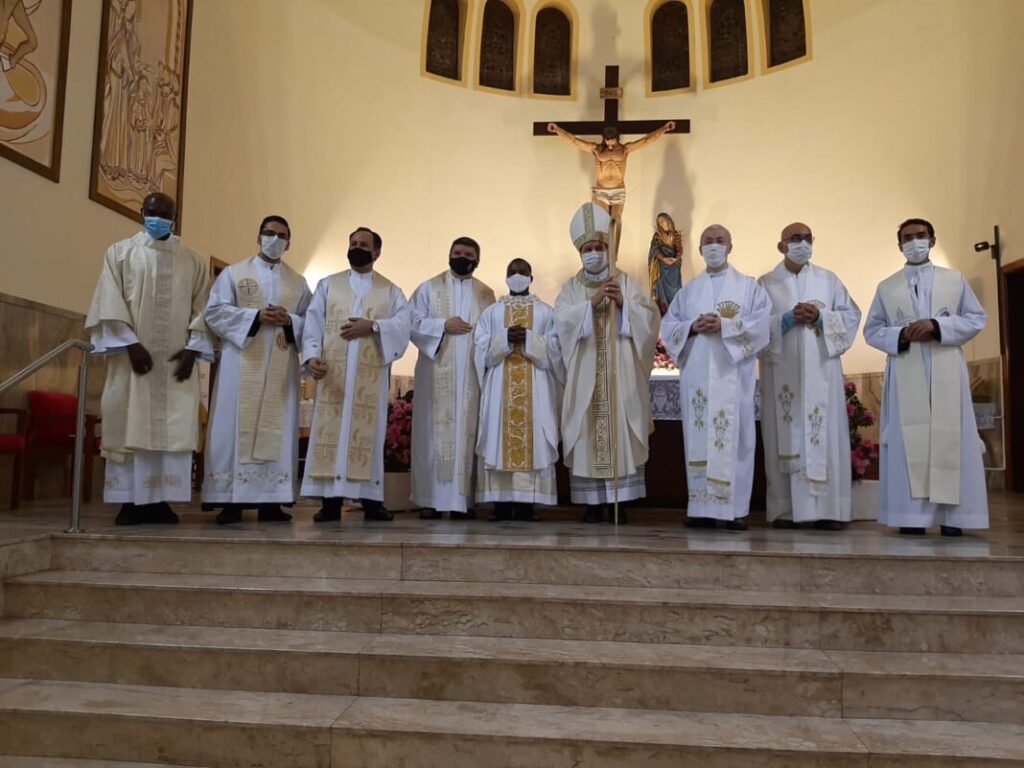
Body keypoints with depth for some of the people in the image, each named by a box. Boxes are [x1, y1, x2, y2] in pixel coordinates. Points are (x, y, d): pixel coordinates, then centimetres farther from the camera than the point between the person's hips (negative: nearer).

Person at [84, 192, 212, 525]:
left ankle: (161, 499, 2)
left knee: (173, 430, -2)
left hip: (177, 359, 2)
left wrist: (193, 348, -6)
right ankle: (131, 500, 2)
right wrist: (130, 343, -13)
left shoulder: (194, 261, 14)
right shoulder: (120, 252, 8)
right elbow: (110, 302, -1)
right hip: (134, 355, -1)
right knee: (130, 425, -2)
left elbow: (203, 308, 7)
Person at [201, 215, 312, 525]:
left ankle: (271, 501, 2)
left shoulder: (299, 283, 16)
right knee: (236, 426, -6)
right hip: (242, 363, -2)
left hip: (281, 367, 2)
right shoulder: (233, 273, 10)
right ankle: (231, 500, -3)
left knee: (277, 429, -1)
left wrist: (289, 321, -10)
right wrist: (256, 316, -12)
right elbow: (214, 311, 0)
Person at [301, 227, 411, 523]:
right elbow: (313, 324, 4)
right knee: (330, 430, -4)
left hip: (371, 374, 0)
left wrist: (372, 326, -15)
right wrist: (311, 355, -12)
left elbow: (404, 323, -1)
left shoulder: (391, 291, 14)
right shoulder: (328, 285, 14)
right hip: (333, 371, 0)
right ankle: (331, 500, -2)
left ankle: (370, 498, 3)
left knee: (368, 432, 0)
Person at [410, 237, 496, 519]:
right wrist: (443, 325, -10)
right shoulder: (429, 288, 10)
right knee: (435, 432, -3)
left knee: (467, 433, 0)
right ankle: (430, 499, 2)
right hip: (437, 373, -1)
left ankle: (463, 499, 5)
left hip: (472, 374, 2)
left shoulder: (487, 294, 14)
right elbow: (412, 322, 0)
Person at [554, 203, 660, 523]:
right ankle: (593, 502, 5)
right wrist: (591, 303, -17)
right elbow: (561, 320, -7)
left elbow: (650, 318, -1)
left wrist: (623, 303, -14)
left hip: (620, 375, 0)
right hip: (585, 376, 1)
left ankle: (619, 501, 4)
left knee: (621, 435, -3)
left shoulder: (626, 282, 10)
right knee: (587, 436, -2)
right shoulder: (571, 288, 12)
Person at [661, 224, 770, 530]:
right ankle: (701, 507, 6)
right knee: (699, 438, 1)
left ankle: (736, 508, 0)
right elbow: (668, 325, 12)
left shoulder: (749, 286, 10)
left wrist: (724, 325, -14)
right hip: (696, 375, 3)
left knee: (735, 438, -4)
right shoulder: (688, 290, 18)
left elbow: (762, 323, -3)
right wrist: (692, 327, -8)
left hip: (732, 374, -2)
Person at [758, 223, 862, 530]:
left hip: (821, 369, 1)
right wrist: (788, 318, -13)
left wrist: (820, 316, -8)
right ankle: (786, 509, 2)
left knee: (826, 435, -2)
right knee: (786, 436, -2)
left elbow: (851, 314, 8)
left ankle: (828, 509, 2)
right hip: (782, 371, -1)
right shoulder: (766, 283, 9)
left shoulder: (829, 280, 13)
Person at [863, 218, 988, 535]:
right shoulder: (886, 287, 15)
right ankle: (912, 515, -4)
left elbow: (977, 318, 6)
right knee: (909, 441, -5)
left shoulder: (955, 279, 14)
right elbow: (871, 330, 9)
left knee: (950, 439, -4)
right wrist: (901, 335, -10)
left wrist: (938, 326, -10)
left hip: (947, 372, 0)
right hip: (906, 375, 0)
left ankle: (951, 515, -1)